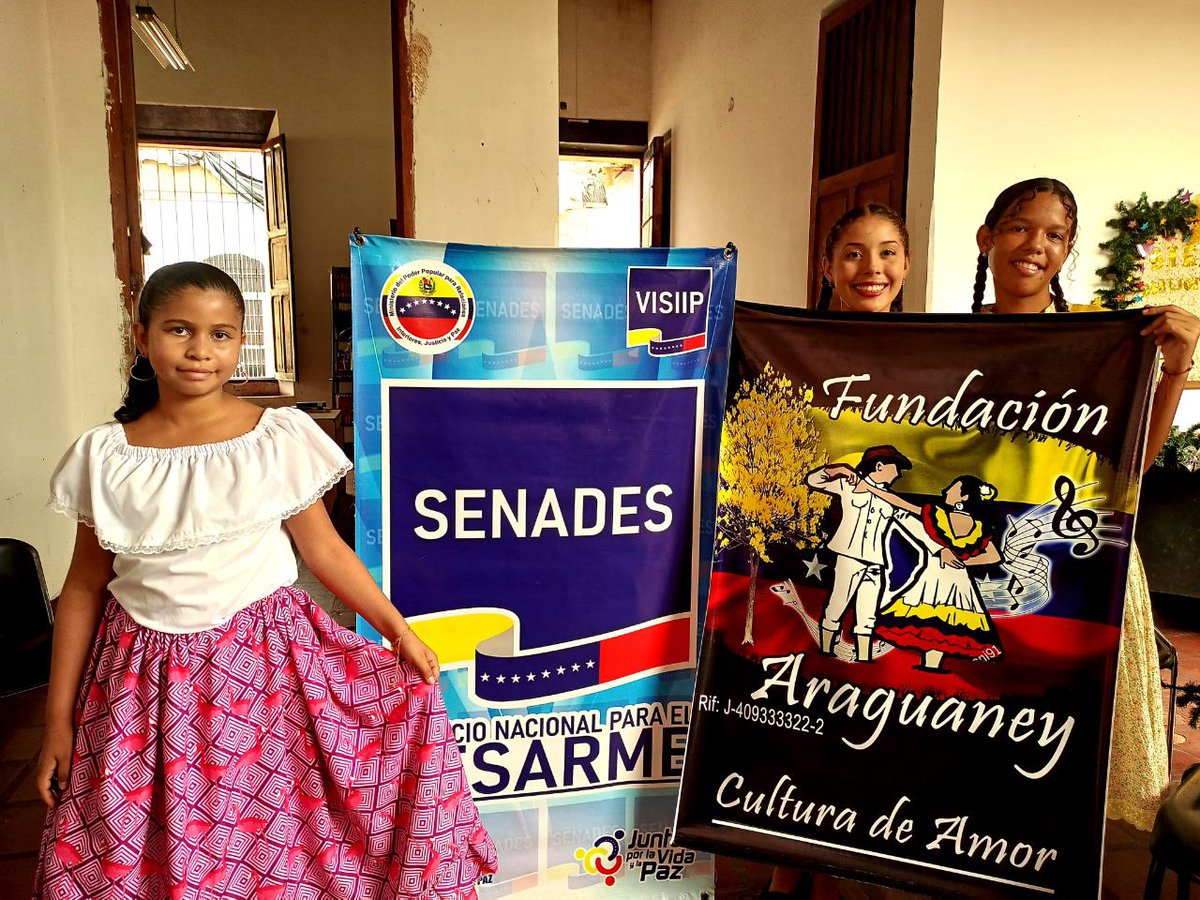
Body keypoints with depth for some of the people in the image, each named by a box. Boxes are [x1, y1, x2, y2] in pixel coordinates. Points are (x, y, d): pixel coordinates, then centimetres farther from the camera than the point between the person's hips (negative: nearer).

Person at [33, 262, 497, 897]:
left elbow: (322, 547, 0)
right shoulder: (105, 456, -2)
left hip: (264, 663, -1)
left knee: (276, 841, -1)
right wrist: (58, 720, 6)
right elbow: (84, 587, 4)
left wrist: (398, 629, -3)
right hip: (143, 676, 2)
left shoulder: (281, 439, -7)